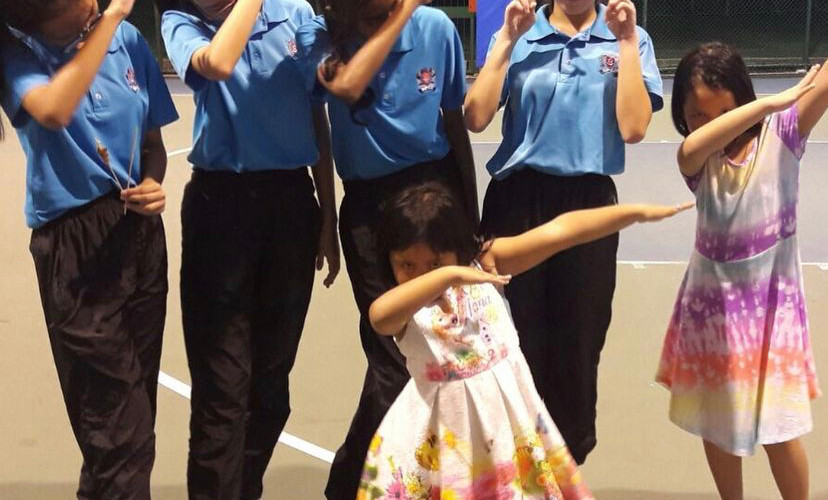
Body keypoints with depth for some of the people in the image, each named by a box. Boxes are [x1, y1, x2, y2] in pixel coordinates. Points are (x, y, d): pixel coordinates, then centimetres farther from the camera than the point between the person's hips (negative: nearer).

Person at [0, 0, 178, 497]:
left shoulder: (129, 40, 3)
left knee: (134, 407, 13)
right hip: (75, 244, -4)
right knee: (119, 425, -5)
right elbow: (53, 110, -30)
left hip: (141, 231, 4)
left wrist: (154, 184, -9)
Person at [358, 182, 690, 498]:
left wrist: (637, 212, -11)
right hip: (450, 427, -3)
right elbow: (379, 316, -41)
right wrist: (449, 275, -43)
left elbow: (557, 233, -10)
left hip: (510, 413, 3)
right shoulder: (403, 309, -16)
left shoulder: (484, 261, -7)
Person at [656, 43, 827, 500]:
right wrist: (772, 101, -37)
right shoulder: (698, 159, -8)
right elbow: (693, 146, -33)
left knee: (778, 429, 4)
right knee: (715, 422, 15)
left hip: (770, 303, -3)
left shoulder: (780, 135, -11)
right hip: (711, 304, 3)